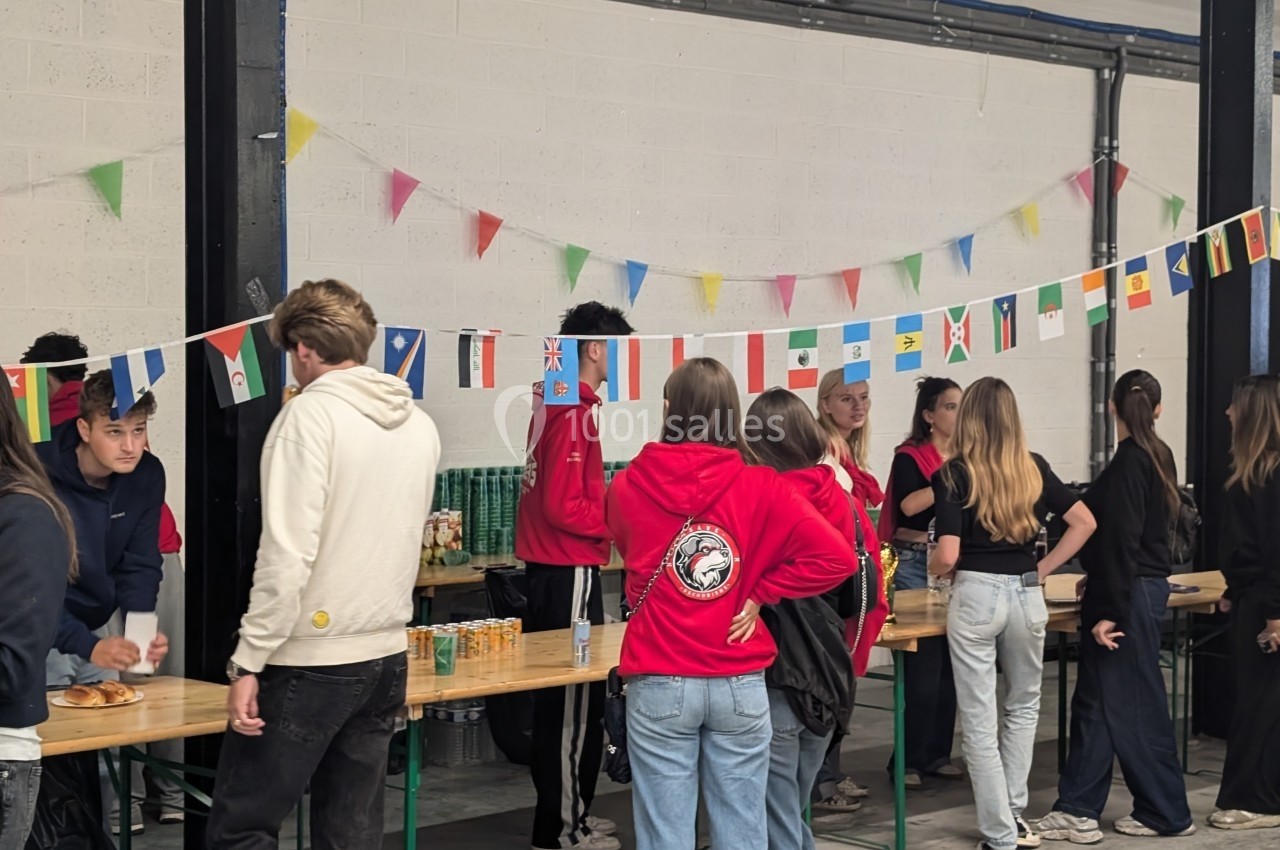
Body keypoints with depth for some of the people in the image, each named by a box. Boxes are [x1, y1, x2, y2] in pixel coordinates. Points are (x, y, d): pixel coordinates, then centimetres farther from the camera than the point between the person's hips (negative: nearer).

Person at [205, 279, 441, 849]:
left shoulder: (311, 414, -12)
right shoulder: (419, 424, 8)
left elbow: (287, 554, -18)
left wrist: (248, 663, -15)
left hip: (310, 663, -7)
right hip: (387, 657, 7)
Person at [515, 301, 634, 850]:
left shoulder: (553, 403, 12)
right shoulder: (575, 412, -17)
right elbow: (564, 506, -21)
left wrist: (612, 501, 13)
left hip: (550, 567, 10)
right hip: (570, 572, -10)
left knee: (560, 695, 15)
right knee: (575, 700, -3)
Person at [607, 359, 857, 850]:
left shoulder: (628, 486, -3)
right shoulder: (760, 488, -6)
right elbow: (837, 558, -9)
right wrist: (761, 594, -1)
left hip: (659, 686, 0)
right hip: (741, 686, 0)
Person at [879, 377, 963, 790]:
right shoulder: (910, 457, -6)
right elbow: (907, 505, -22)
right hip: (916, 562, -6)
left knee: (949, 663, 8)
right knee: (923, 663, -7)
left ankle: (938, 754, 17)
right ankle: (909, 760, 0)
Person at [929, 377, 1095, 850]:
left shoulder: (953, 474, -8)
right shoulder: (1034, 469, 5)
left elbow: (948, 555, -15)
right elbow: (1084, 522, 8)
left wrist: (936, 569, 7)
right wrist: (1043, 569, 10)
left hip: (976, 596, -4)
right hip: (1027, 595, 4)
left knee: (979, 720, 5)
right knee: (1023, 706, 24)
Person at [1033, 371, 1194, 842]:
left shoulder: (1128, 463, -17)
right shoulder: (1159, 457, 10)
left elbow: (1120, 541, -20)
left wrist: (1109, 610, -18)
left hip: (1129, 594, -9)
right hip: (1147, 587, 9)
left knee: (1133, 705, 1)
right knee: (1095, 701, 10)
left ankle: (1166, 812, 10)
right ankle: (1077, 810, 13)